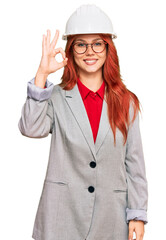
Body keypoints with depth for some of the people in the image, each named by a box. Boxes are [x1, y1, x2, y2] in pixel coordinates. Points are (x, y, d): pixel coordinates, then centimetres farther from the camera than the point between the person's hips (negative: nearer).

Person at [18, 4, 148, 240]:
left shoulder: (126, 102, 4)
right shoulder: (56, 98, 0)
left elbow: (134, 161, 5)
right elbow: (31, 129, -18)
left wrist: (138, 213, 3)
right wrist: (42, 75, -21)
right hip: (62, 215, -1)